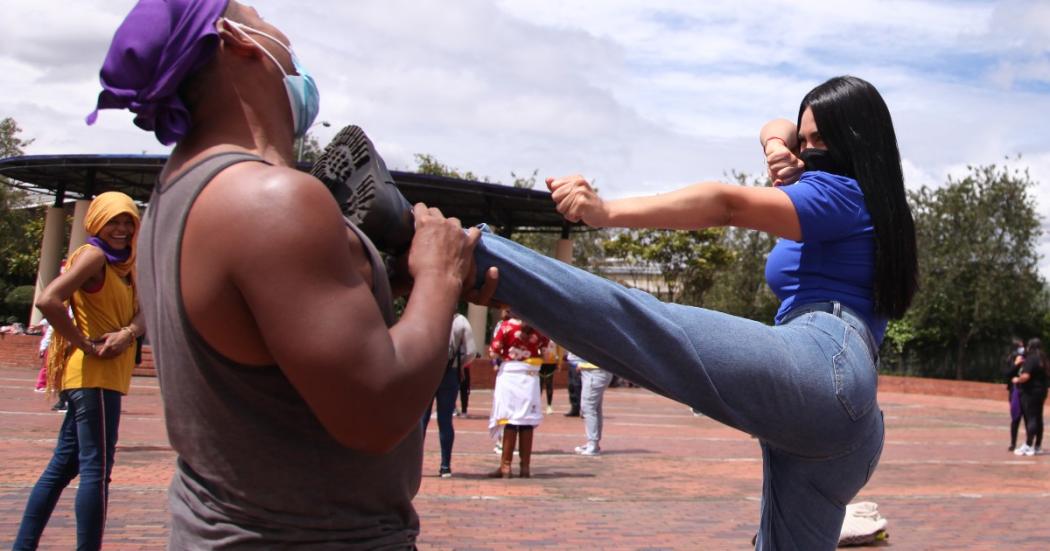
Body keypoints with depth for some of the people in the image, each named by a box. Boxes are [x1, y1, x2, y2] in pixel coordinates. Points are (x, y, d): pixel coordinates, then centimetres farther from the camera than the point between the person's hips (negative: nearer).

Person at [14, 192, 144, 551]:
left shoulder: (122, 264, 16)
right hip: (94, 376, -9)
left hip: (105, 376, 9)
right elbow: (48, 301, -24)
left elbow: (144, 314, 6)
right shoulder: (94, 255, -10)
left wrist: (128, 333, -15)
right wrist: (85, 344, -19)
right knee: (96, 470, -8)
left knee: (63, 466, 13)